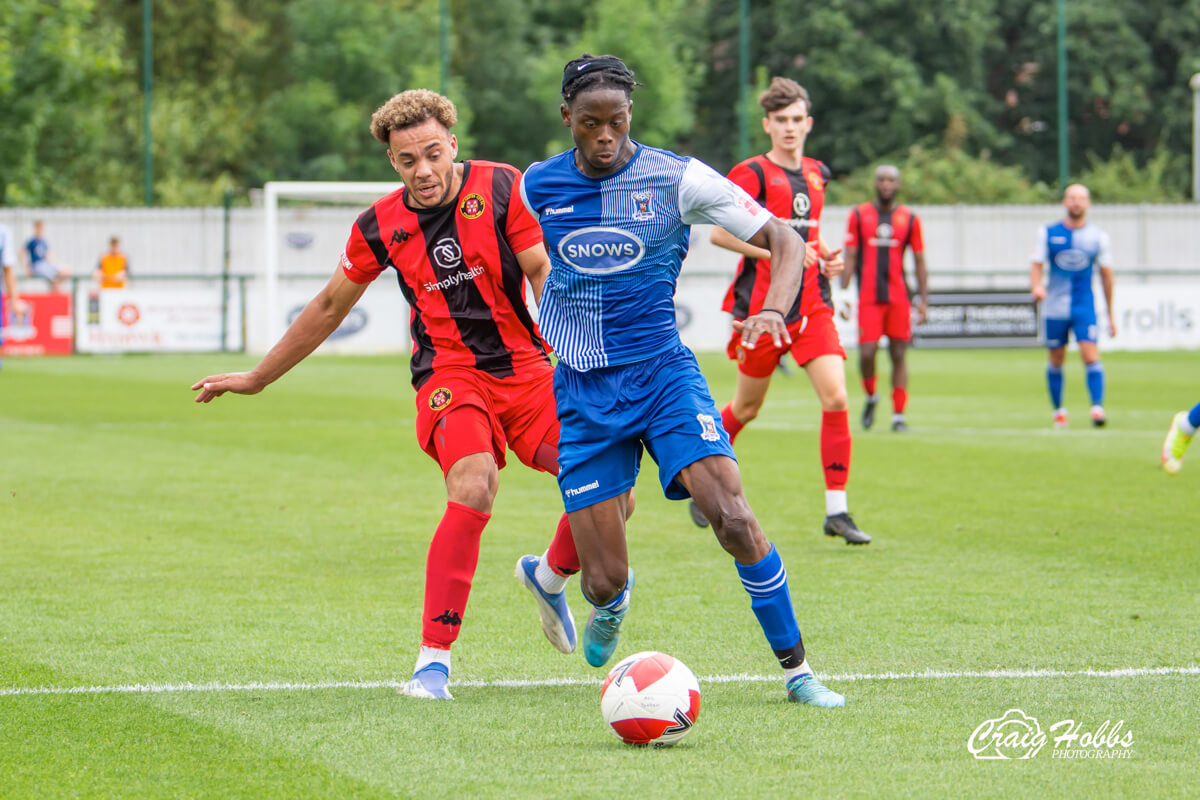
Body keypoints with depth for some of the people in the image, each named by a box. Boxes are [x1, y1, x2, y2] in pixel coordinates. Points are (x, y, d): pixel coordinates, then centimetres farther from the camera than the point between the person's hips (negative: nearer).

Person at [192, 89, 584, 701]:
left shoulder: (501, 188, -5)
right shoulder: (381, 226, -1)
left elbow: (543, 272, -4)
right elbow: (330, 306, 13)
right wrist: (257, 379, 19)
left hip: (528, 368, 2)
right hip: (450, 371, -1)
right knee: (474, 488, -29)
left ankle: (549, 576, 25)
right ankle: (433, 660, -25)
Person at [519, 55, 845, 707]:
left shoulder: (675, 178, -7)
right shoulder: (538, 186, 1)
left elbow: (786, 242, -6)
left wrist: (773, 312, -24)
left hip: (663, 371, -1)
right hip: (582, 390, 1)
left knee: (732, 516, -24)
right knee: (605, 580, -5)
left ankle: (796, 670, -9)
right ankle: (611, 602, 36)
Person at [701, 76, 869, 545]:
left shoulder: (815, 175, 12)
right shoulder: (753, 174, -7)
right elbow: (718, 233, -13)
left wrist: (826, 257, 7)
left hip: (812, 304, 4)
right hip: (763, 305, -4)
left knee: (836, 398, -12)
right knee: (747, 407, 8)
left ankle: (836, 510, -8)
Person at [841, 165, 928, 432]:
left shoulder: (909, 219, 8)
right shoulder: (859, 215, 6)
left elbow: (920, 262, 10)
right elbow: (849, 258, 6)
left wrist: (923, 300, 3)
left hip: (899, 297, 1)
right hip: (868, 297, -1)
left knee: (898, 355, -1)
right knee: (867, 353, -10)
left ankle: (898, 415, 4)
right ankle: (870, 397, 19)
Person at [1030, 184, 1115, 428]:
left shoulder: (1099, 237, 3)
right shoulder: (1047, 233, 2)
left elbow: (1106, 276, 9)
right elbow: (1037, 266, 1)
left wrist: (1110, 316, 10)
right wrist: (1036, 286, -23)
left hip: (1085, 307, -1)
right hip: (1055, 307, 1)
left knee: (1091, 356, -15)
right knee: (1056, 360, 7)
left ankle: (1097, 408, -18)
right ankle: (1059, 410, 23)